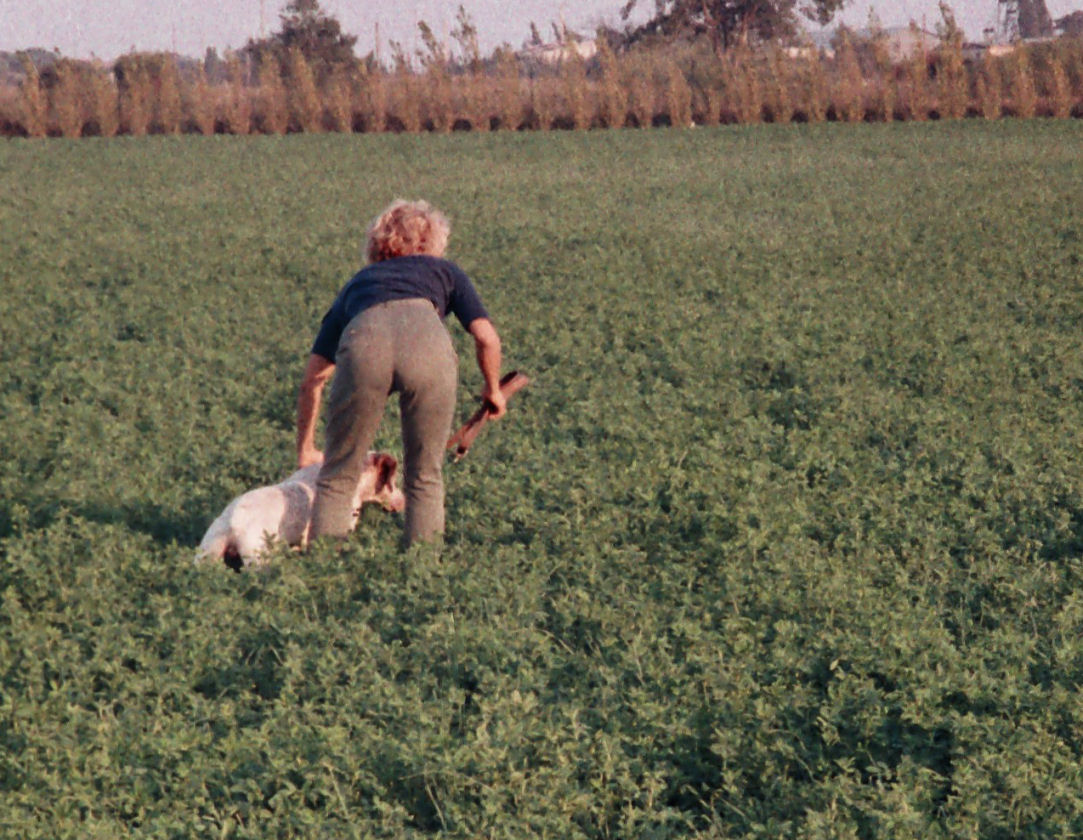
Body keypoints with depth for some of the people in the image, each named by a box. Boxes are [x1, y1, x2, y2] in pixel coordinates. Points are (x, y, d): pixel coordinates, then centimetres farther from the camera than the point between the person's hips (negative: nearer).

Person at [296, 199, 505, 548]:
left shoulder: (357, 284, 39)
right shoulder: (444, 271, 36)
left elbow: (313, 378, 35)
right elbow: (487, 339, 21)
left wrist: (306, 449, 44)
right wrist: (493, 390, 40)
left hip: (363, 342, 1)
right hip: (426, 341, -1)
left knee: (337, 476, 13)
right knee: (425, 477, 15)